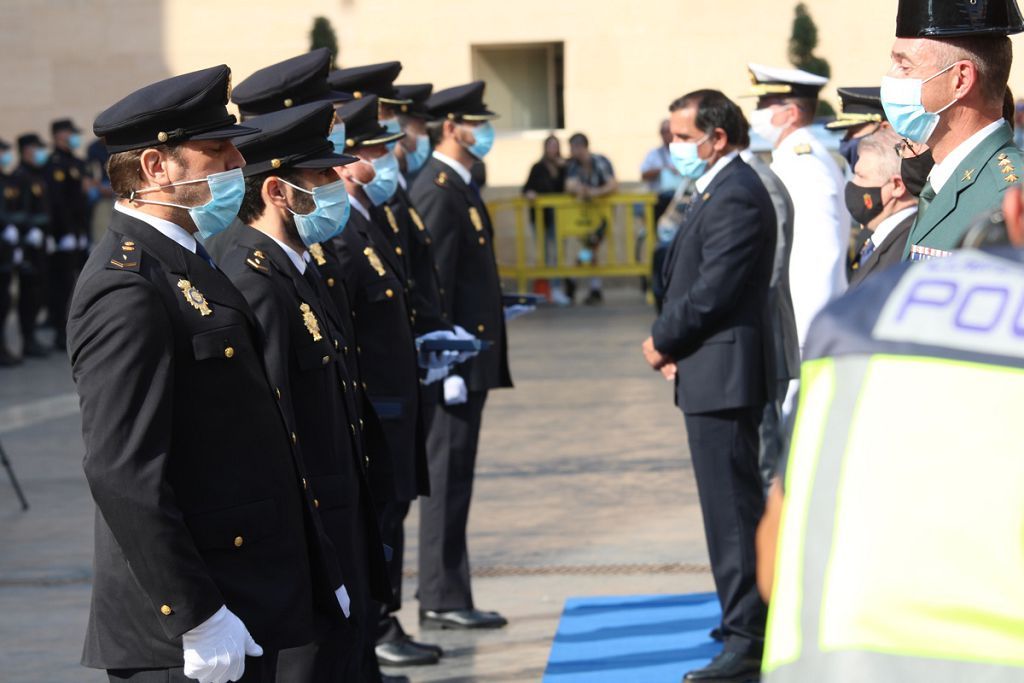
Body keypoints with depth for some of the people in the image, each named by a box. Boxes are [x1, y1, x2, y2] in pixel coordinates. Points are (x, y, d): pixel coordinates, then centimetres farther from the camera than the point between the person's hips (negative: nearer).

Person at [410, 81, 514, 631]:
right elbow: (432, 283, -20)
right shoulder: (438, 190, -15)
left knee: (452, 478, 13)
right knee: (447, 478, -5)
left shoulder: (457, 187, 17)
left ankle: (446, 595, 18)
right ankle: (442, 600, -2)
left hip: (471, 356, 10)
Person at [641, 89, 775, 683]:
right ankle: (747, 617, 28)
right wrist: (674, 343, 4)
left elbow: (712, 290, -22)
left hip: (724, 374, -11)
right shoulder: (721, 189, 16)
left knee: (733, 505, -8)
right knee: (734, 503, 18)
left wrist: (663, 341, -7)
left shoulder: (735, 196, -18)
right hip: (715, 372, 11)